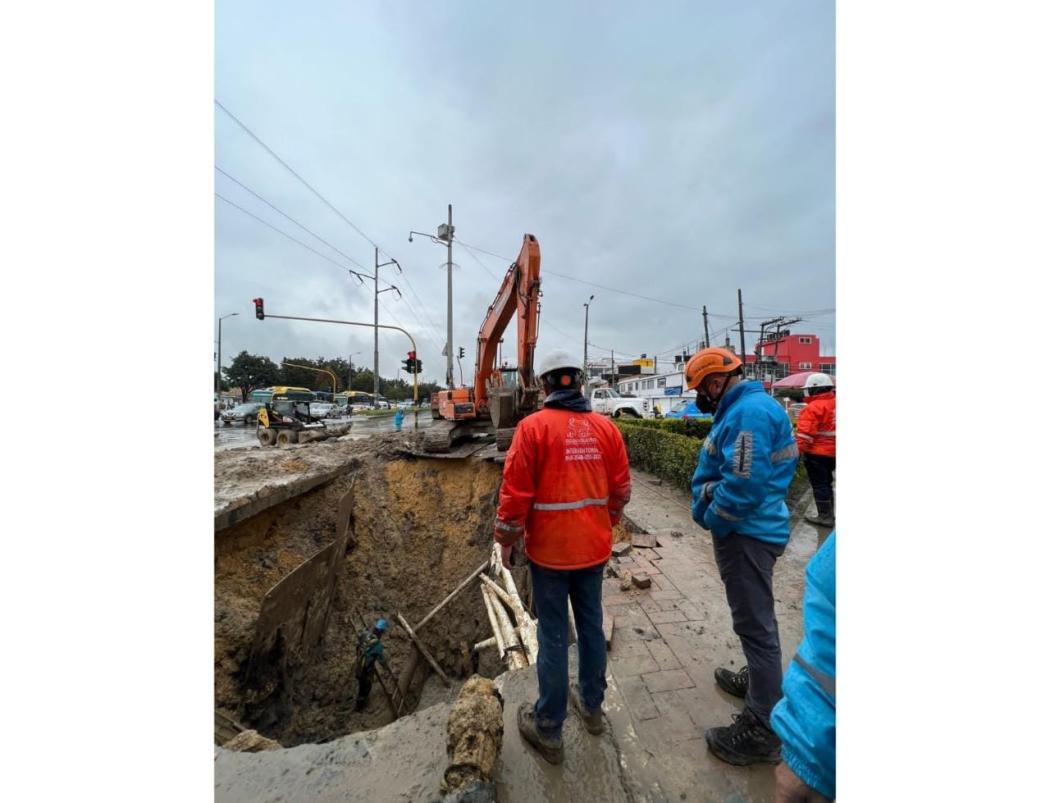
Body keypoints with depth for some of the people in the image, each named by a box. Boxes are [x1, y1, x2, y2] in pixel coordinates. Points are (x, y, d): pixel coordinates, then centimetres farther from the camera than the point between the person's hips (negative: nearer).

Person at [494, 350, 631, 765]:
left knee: (553, 634, 12)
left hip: (550, 549, -4)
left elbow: (515, 491, -14)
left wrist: (506, 540, 0)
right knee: (591, 624, 22)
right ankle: (591, 704, 44)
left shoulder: (533, 426, -15)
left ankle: (548, 728, 32)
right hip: (594, 547, 4)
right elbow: (621, 488, 4)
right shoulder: (606, 427, -2)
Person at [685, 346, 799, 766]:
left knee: (755, 623, 4)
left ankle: (763, 729, 21)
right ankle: (759, 680, 47)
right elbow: (714, 470, 13)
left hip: (747, 534, -10)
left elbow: (744, 483, -27)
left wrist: (713, 520, -13)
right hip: (749, 529, 10)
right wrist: (704, 502, 0)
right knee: (755, 617, 26)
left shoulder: (749, 411, -22)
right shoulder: (741, 408, 11)